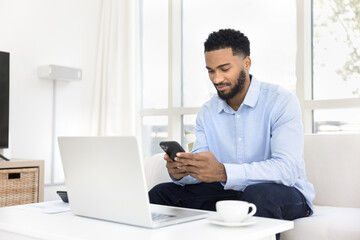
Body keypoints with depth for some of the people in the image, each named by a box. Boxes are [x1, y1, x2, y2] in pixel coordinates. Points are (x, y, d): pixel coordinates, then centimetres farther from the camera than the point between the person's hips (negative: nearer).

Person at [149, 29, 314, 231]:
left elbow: (287, 168, -26)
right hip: (229, 192, 5)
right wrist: (180, 172, -26)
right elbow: (199, 172, 0)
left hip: (284, 193, -4)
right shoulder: (207, 112, 6)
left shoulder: (282, 102, -13)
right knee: (160, 194, -8)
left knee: (258, 194, -39)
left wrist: (223, 172, -39)